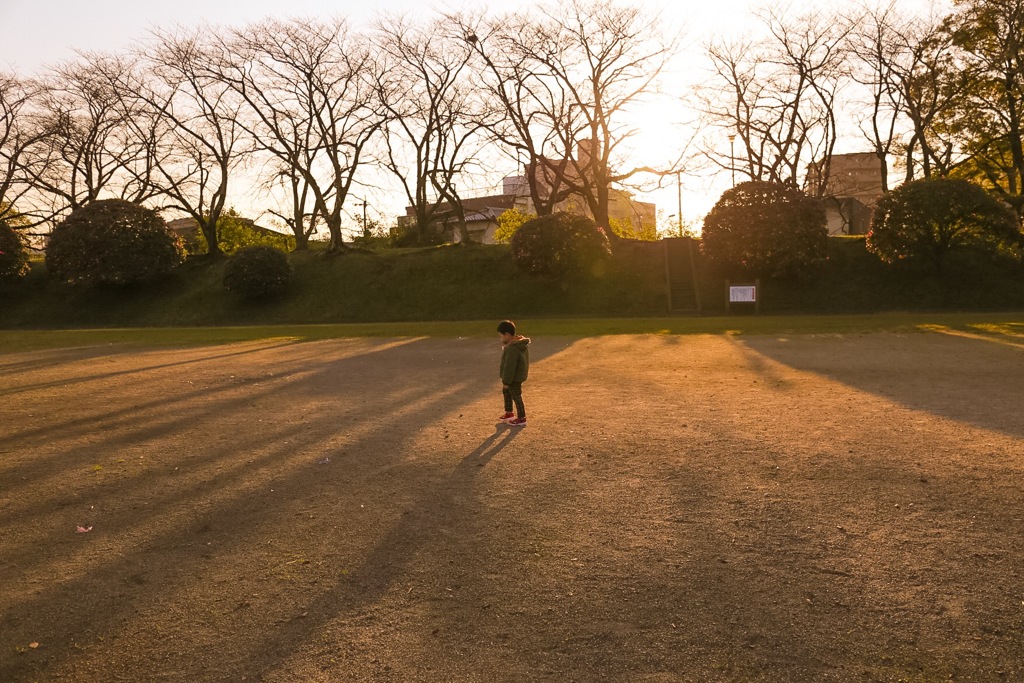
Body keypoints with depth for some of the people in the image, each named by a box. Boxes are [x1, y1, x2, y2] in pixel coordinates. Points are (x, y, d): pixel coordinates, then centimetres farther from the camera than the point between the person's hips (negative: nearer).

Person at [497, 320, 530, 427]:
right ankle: (509, 413, 40)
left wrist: (506, 381, -19)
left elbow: (509, 367, -25)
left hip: (514, 378, -11)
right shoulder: (522, 343, 2)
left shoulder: (512, 349, -30)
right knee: (506, 392, 25)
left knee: (516, 397, 4)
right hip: (518, 375, 11)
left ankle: (521, 419, 18)